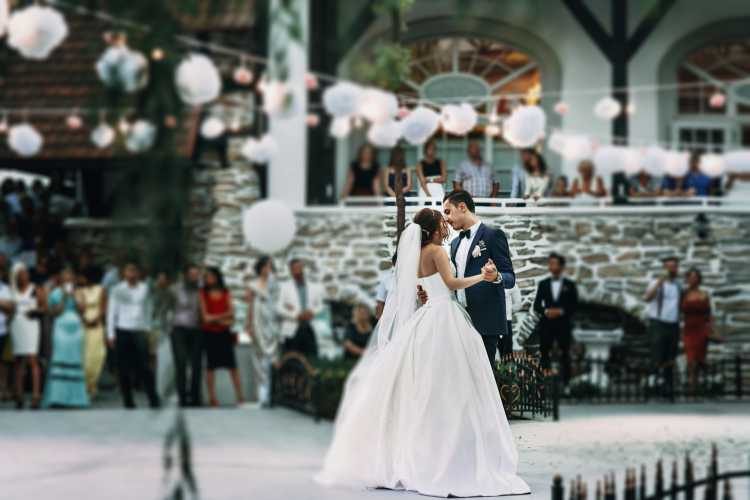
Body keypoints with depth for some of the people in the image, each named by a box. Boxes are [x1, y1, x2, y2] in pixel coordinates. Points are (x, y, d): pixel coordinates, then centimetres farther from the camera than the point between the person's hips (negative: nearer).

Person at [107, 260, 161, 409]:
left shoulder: (144, 288, 9)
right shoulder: (117, 289, 4)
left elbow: (147, 310, 14)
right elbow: (112, 311, 5)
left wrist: (148, 329, 9)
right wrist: (111, 334, 0)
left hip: (140, 331, 0)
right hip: (123, 331, 0)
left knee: (144, 366, -8)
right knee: (124, 368, 1)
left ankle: (153, 399, -5)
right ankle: (128, 400, 8)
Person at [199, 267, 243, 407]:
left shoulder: (226, 293, 9)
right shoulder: (203, 293, 3)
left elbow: (231, 312, 2)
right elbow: (205, 316, -3)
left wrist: (214, 318, -7)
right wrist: (222, 319, -5)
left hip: (225, 332, 2)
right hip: (210, 332, -2)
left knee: (232, 364, -2)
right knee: (211, 365, 0)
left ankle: (240, 396, -2)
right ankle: (212, 397, 2)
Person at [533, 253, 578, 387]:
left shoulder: (570, 285, 5)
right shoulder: (543, 284, 8)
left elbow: (574, 306, 1)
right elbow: (536, 305, 6)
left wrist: (560, 311, -14)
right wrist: (546, 311, -13)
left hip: (563, 325, -1)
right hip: (546, 325, 1)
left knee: (565, 355, 1)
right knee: (544, 355, -1)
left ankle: (565, 384, 6)